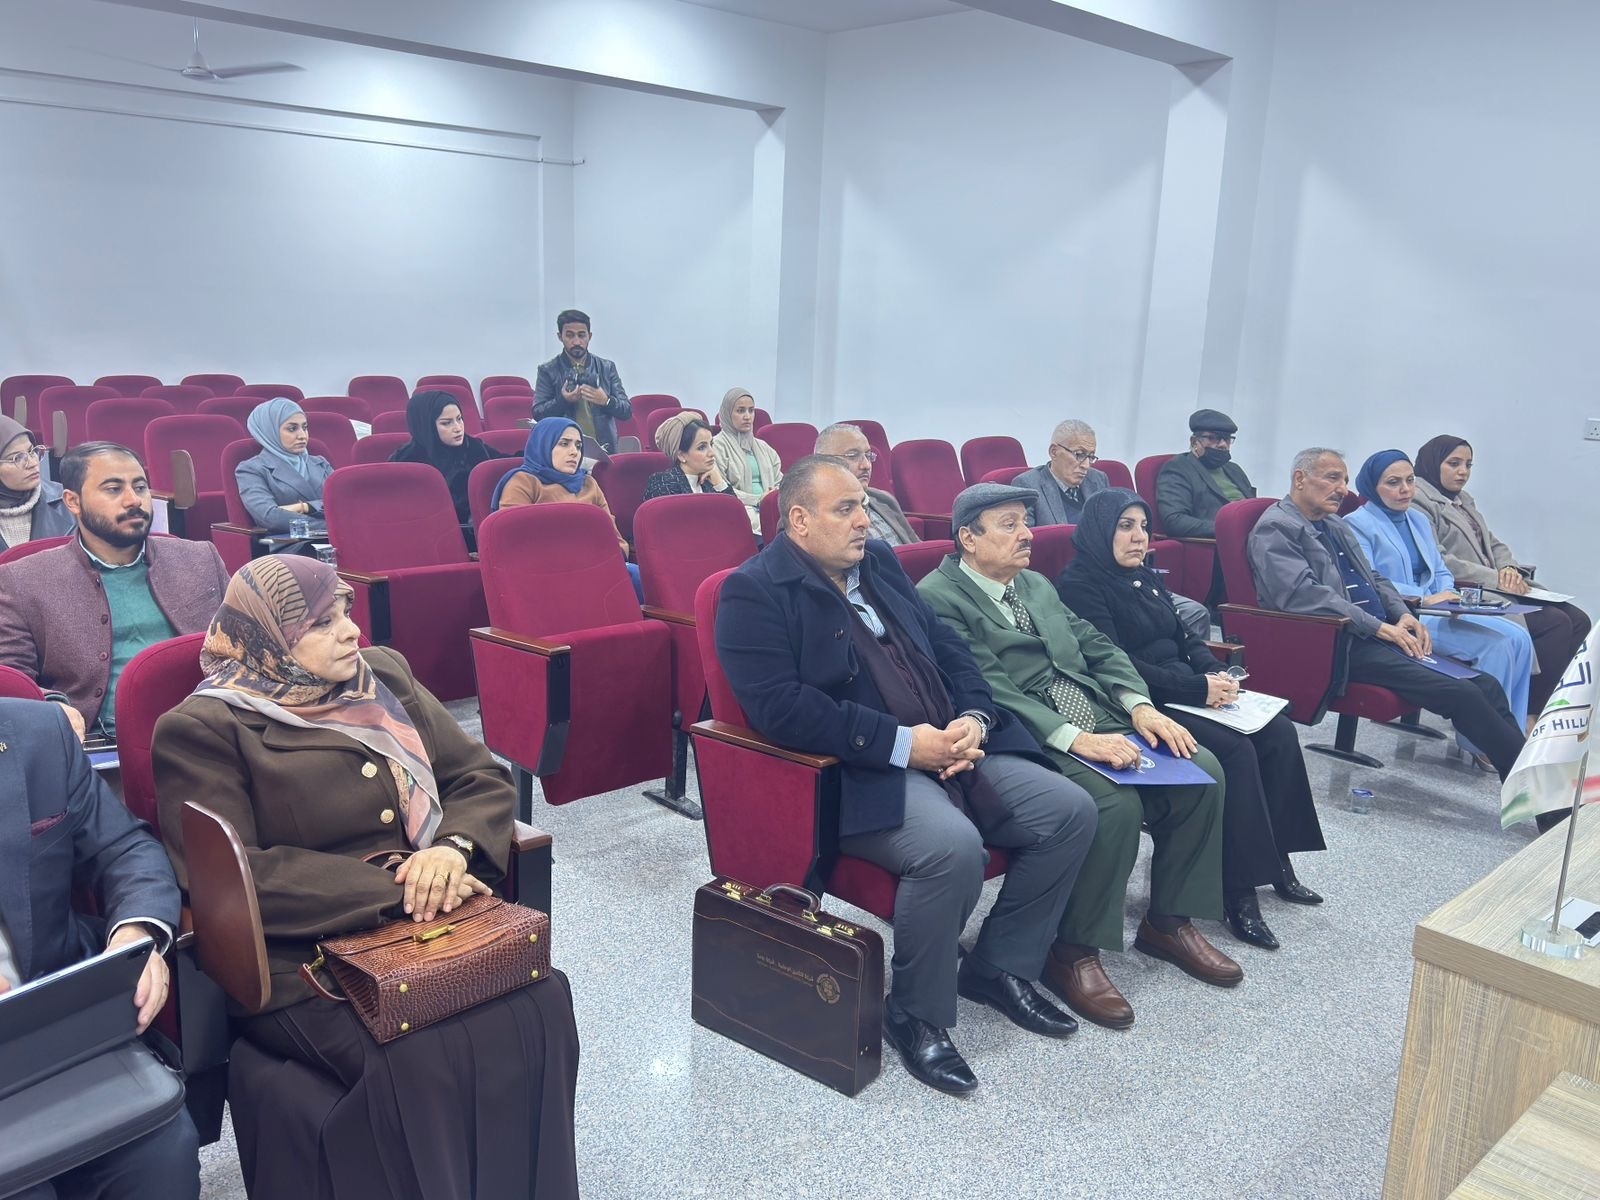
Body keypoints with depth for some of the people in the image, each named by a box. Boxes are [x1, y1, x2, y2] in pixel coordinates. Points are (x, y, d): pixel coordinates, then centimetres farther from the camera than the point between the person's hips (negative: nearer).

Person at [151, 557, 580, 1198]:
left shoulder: (385, 675, 12)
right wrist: (391, 888, -19)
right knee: (424, 1053, -30)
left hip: (432, 921, 5)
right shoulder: (201, 731, -4)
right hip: (302, 962, -4)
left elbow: (484, 778, 11)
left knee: (541, 1004, -22)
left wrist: (453, 846, -11)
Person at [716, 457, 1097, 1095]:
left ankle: (998, 966, 15)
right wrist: (904, 745, -21)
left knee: (1070, 811, -3)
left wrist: (973, 718, -4)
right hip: (859, 773, -8)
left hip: (954, 749, 8)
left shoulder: (879, 562, 15)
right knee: (953, 846, -33)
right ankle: (916, 1014, -6)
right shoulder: (755, 592, -9)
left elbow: (948, 648, 17)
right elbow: (782, 708, -21)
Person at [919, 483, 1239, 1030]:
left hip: (1101, 724, 9)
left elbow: (1096, 646, 18)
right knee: (1116, 803, -31)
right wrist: (1074, 738, -26)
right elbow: (988, 690, -18)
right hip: (1030, 741, -8)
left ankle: (1168, 921, 9)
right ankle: (1074, 952, -11)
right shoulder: (939, 598, -8)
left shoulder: (1036, 584, 20)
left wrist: (1140, 706, -1)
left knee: (1202, 770, -7)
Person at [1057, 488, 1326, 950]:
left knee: (1279, 733, -8)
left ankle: (1276, 858, 1)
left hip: (1185, 691, 9)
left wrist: (1219, 674, -4)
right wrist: (1197, 687, -19)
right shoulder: (1081, 584, -9)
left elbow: (1185, 637, 18)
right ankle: (1239, 890, -20)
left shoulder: (1147, 578, 19)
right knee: (1235, 749, -26)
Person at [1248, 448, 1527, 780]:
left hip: (1385, 635, 9)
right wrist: (1382, 628, -18)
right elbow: (1303, 595, -20)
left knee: (1485, 685, -7)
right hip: (1340, 645, -9)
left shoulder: (1335, 525, 21)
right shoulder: (1275, 529, -7)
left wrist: (1404, 616, 5)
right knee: (1462, 695, -20)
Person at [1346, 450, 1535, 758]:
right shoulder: (1357, 524, -4)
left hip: (1435, 613, 8)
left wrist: (1448, 595, -2)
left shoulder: (1419, 520, 21)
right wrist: (1424, 598, -22)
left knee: (1519, 638, -14)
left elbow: (1441, 571, 22)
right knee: (1496, 642, -23)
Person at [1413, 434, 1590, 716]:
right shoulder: (1419, 503, -8)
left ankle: (1545, 702, -3)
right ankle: (1528, 713, -13)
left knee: (1577, 619, -5)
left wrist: (1509, 569, -3)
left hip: (1489, 588, 9)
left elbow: (1493, 544, 21)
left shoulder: (1463, 501, 22)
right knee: (1556, 623, -19)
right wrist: (1495, 578, -19)